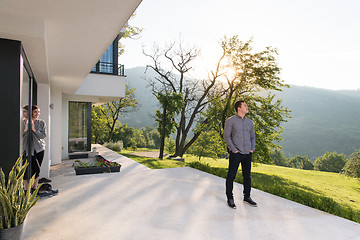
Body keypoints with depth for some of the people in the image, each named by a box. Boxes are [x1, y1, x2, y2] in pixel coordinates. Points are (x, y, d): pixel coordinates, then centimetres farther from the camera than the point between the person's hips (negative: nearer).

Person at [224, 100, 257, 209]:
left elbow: (252, 136, 19)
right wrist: (234, 150, -12)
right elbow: (226, 136, -6)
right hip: (236, 154, -5)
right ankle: (230, 198, 14)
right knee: (231, 176, 1)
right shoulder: (230, 121, -4)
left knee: (247, 176, 13)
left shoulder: (250, 122, 13)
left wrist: (252, 149, 6)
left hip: (248, 153, 5)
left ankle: (247, 197, 28)